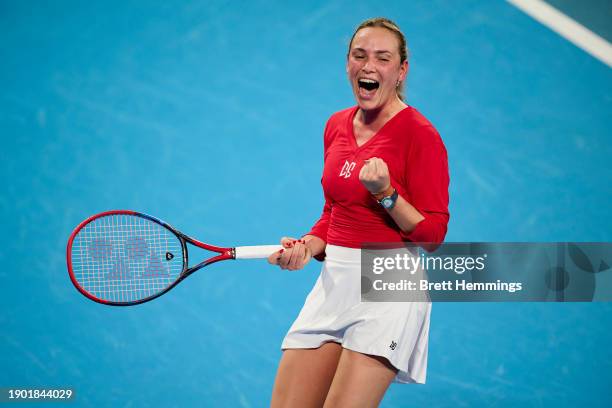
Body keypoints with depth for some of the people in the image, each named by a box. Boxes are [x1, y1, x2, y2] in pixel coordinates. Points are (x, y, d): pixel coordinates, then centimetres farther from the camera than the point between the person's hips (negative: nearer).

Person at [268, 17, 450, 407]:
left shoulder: (419, 134, -9)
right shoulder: (336, 126, 11)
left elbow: (433, 234, -9)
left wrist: (385, 194, -23)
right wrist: (308, 247, 4)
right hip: (334, 282, 6)